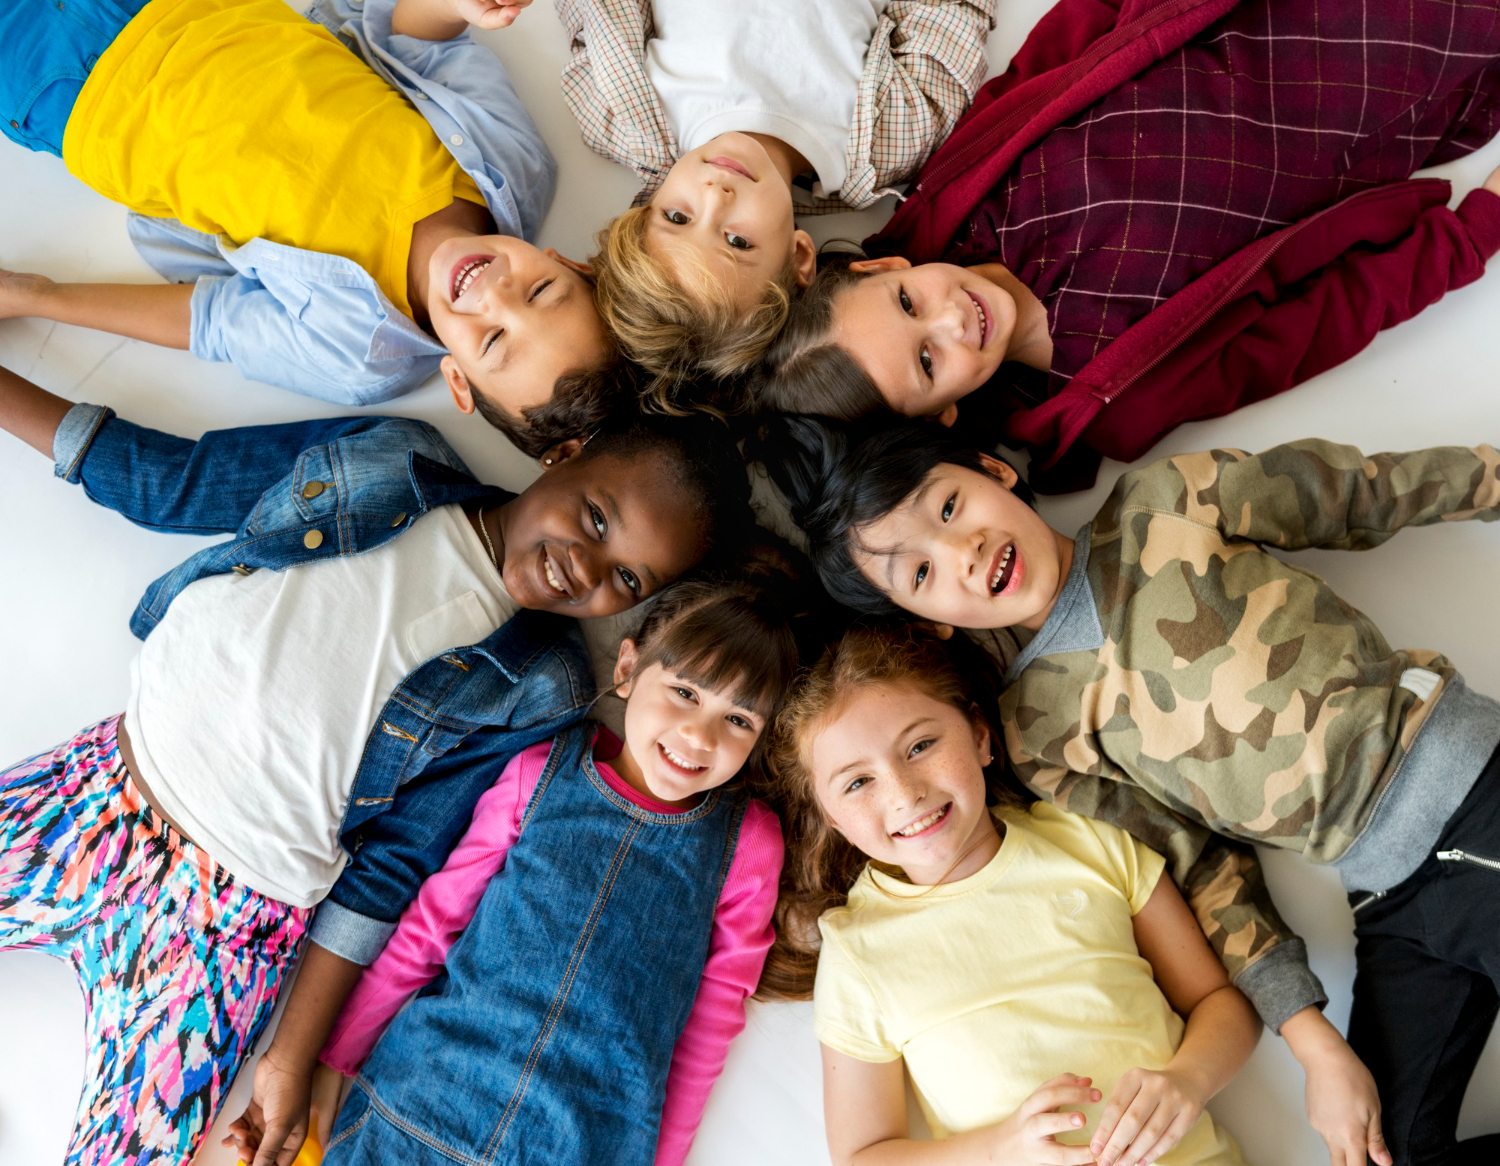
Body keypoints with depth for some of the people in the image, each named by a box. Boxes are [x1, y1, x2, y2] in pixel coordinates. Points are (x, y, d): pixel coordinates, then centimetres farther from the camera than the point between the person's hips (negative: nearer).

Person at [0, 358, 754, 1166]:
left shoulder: (537, 694, -11)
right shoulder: (383, 462, -5)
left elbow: (395, 863, -7)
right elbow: (160, 478, 3)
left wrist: (294, 1059, -7)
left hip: (231, 917, -3)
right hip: (101, 784, 3)